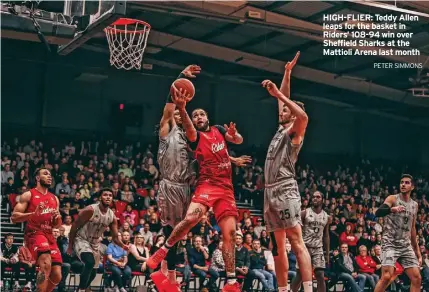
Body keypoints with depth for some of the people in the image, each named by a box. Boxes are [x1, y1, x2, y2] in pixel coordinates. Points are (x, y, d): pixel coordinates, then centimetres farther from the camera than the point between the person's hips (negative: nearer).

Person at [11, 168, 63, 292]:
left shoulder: (55, 199, 19)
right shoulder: (28, 195, 1)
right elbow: (14, 217, -6)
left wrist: (58, 219, 0)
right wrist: (34, 214, -20)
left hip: (50, 236, 7)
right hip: (35, 234, -6)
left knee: (57, 276, -2)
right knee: (46, 264, -32)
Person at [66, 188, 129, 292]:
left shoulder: (112, 216, -6)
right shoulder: (90, 210, -23)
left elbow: (115, 237, 0)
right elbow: (75, 226, -15)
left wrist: (123, 245, -21)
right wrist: (70, 246, -12)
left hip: (95, 243, 7)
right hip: (81, 240, -7)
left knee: (93, 272, 12)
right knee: (90, 263, -30)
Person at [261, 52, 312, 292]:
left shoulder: (295, 131, -3)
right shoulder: (281, 128, 19)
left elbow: (303, 116, -26)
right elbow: (283, 100, 27)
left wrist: (279, 94, -25)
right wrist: (287, 74, 21)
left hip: (285, 190, -9)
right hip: (270, 191, 9)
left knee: (297, 242, -16)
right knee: (278, 246, 8)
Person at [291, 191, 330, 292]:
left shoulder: (326, 216, 10)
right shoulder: (305, 213, -1)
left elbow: (326, 236, 14)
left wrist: (327, 253, 11)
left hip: (318, 249, 3)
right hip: (305, 247, -2)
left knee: (320, 276, -6)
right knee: (300, 275, -1)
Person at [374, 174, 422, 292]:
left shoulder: (414, 205, 13)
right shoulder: (392, 199, -4)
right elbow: (378, 212, -23)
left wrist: (417, 250, 20)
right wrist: (392, 209, -42)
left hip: (406, 246, 6)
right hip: (390, 244, -6)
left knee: (417, 278, -1)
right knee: (386, 277, -20)